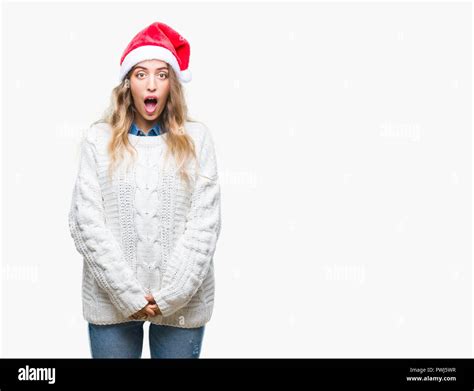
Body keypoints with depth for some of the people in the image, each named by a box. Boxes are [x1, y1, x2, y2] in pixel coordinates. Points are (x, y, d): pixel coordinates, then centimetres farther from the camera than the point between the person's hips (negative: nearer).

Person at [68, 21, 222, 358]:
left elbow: (206, 222, -5)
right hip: (112, 299, 0)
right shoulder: (99, 138, 2)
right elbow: (85, 221, -5)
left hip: (182, 301, 0)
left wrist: (170, 293, -11)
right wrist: (130, 293, -11)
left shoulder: (196, 138, 1)